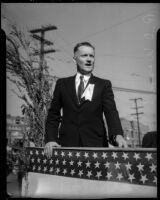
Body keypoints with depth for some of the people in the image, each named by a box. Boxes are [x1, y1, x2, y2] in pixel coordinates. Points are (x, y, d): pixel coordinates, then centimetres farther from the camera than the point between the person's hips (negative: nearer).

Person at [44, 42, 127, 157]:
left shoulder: (104, 85, 7)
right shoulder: (62, 84, 11)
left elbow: (111, 112, -5)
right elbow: (53, 114, 10)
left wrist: (117, 135, -24)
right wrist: (50, 139, -5)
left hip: (95, 144, 0)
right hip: (67, 143, 1)